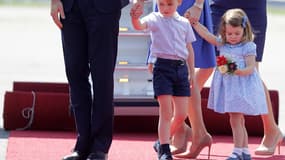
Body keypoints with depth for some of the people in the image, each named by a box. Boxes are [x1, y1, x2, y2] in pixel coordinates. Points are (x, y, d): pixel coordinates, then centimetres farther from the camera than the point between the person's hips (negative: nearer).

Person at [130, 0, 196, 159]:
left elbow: (189, 49, 16)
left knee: (182, 114, 5)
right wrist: (135, 18, -46)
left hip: (181, 67, 4)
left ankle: (162, 142, 25)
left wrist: (192, 73, 14)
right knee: (166, 113, -7)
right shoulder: (155, 18, -2)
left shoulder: (184, 22, 10)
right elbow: (140, 25, -23)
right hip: (162, 66, -4)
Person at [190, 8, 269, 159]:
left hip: (241, 87, -7)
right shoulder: (222, 44, 9)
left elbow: (251, 68, -13)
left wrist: (238, 71, -29)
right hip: (226, 86, 7)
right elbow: (207, 35, 10)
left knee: (235, 119, -10)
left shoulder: (247, 47, -8)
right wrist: (194, 23, 5)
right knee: (238, 120, 12)